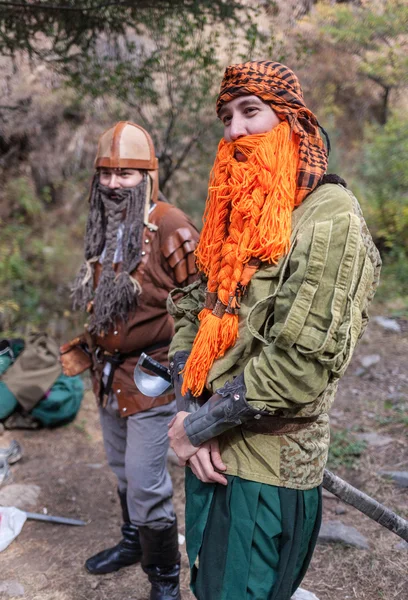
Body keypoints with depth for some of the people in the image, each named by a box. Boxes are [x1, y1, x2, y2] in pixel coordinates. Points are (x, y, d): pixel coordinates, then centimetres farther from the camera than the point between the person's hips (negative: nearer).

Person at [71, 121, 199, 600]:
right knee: (122, 469, 24)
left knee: (146, 486, -1)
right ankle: (133, 542, 47)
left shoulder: (169, 227, -18)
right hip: (108, 373, 8)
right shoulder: (104, 228, 7)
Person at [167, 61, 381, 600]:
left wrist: (201, 424, -15)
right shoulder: (237, 212, 8)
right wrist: (191, 413, -8)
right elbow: (192, 310, 7)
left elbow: (300, 363, -25)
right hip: (212, 453, 7)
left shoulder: (329, 218, -18)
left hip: (267, 468, -7)